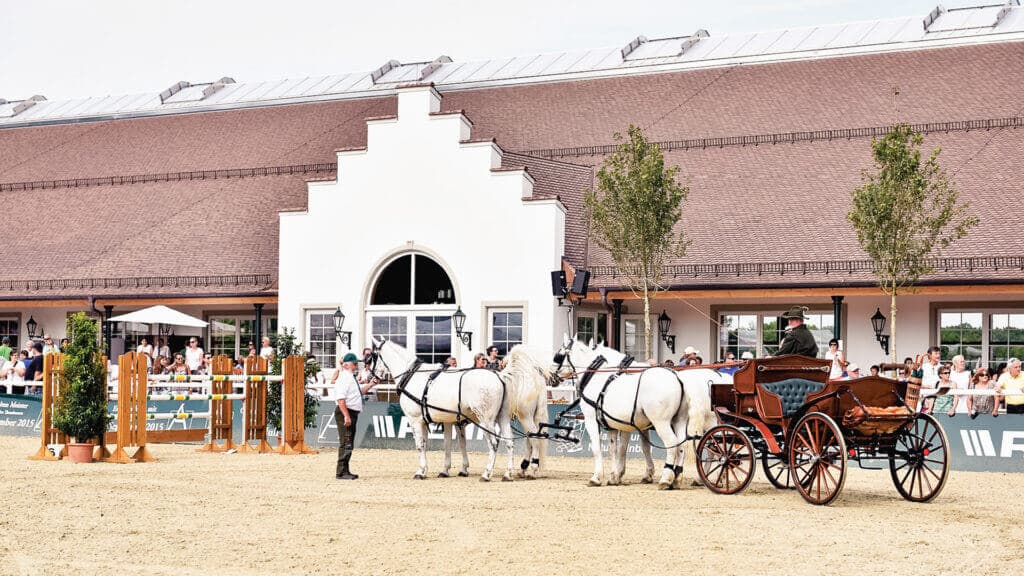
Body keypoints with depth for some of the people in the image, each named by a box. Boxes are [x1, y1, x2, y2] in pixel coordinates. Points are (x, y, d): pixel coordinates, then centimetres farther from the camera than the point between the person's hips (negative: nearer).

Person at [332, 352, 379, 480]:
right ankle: (341, 472, -7)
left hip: (352, 413, 10)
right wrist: (346, 416, -28)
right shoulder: (343, 378, -15)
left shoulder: (351, 378, 17)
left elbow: (359, 392, 30)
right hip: (345, 412, -10)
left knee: (349, 444, 14)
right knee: (345, 443, -9)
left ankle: (345, 471, 20)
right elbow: (340, 398, -24)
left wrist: (370, 385, 16)